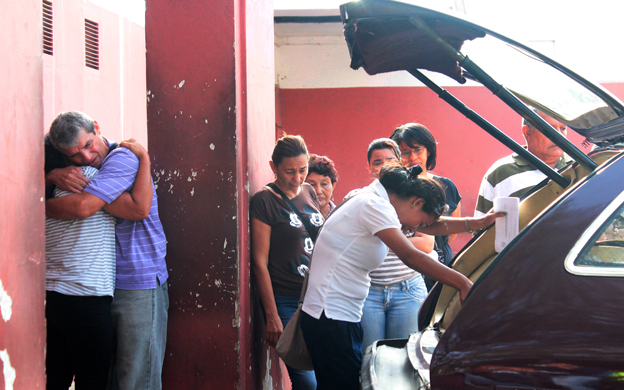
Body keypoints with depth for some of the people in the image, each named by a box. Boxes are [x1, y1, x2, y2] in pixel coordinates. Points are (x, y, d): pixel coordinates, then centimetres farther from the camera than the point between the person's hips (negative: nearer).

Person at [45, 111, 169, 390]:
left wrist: (42, 207, -8)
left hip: (138, 286, -8)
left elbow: (83, 207, -24)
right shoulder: (83, 167, 13)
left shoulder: (122, 158, -13)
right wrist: (52, 176, -11)